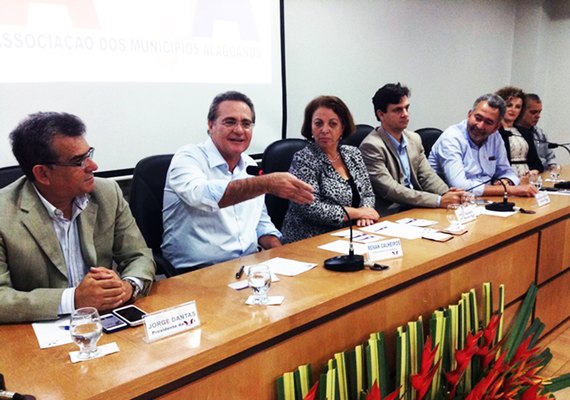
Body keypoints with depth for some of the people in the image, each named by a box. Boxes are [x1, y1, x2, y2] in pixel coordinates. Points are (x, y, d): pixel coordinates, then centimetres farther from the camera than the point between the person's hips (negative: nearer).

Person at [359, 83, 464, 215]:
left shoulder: (414, 139, 11)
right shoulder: (371, 146, -13)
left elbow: (427, 175, 10)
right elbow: (390, 190, -19)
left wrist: (448, 194, -11)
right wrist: (439, 201, -22)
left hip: (416, 208, 7)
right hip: (391, 215, -7)